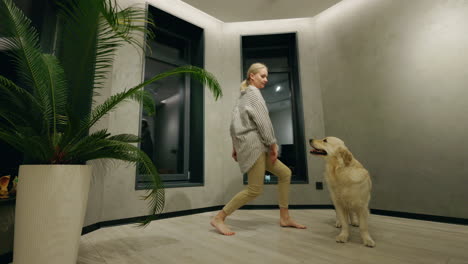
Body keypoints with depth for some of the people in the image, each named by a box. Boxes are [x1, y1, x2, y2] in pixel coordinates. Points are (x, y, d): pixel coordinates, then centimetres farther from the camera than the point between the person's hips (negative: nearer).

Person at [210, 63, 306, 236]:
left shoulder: (243, 96, 23)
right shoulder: (253, 92, -4)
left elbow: (234, 124, 20)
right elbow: (263, 121, -13)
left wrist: (234, 147, 20)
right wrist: (273, 144, -10)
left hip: (255, 145, 10)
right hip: (253, 143, -10)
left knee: (285, 173, 12)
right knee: (255, 190, -9)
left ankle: (284, 217, 16)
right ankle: (219, 218, -1)